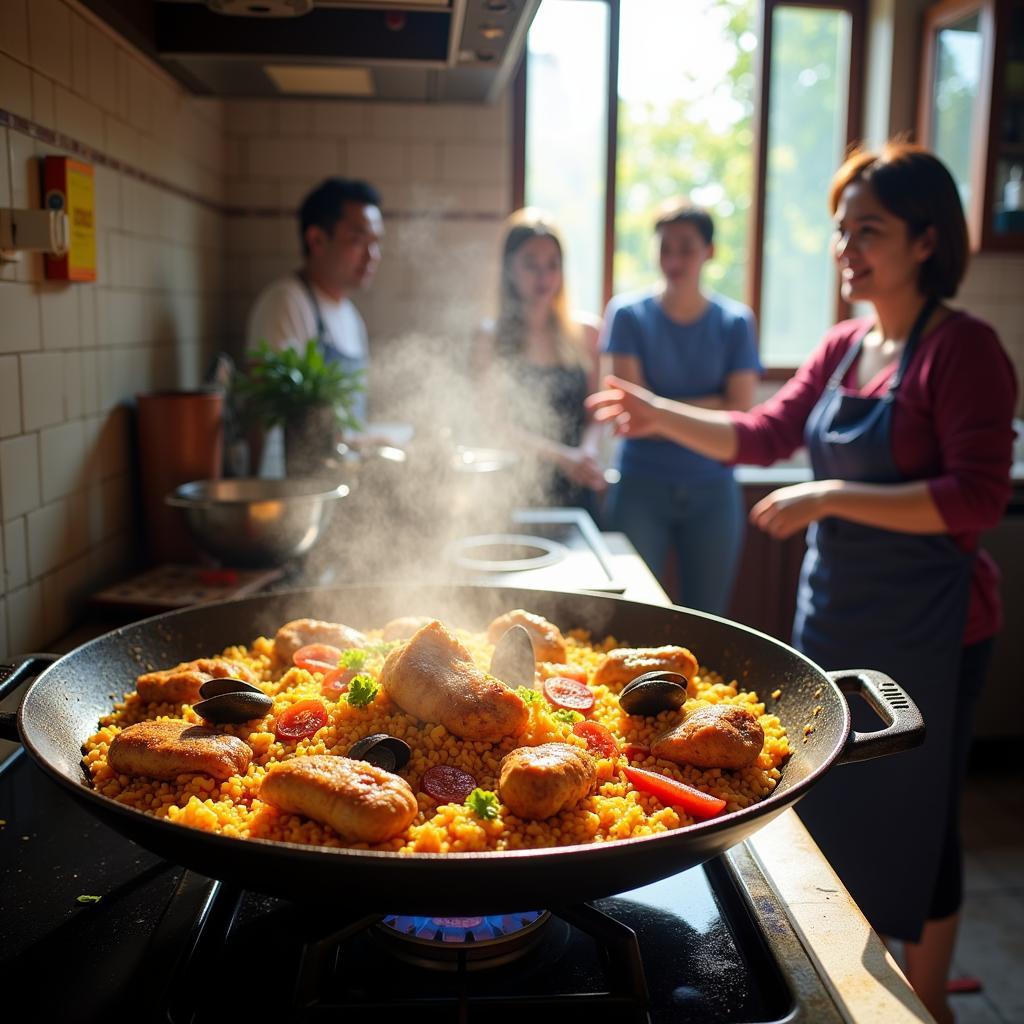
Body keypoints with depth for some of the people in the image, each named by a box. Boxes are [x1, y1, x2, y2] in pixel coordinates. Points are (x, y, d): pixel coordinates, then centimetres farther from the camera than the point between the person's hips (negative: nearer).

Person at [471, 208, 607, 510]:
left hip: (574, 489, 3)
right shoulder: (491, 337, -2)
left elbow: (593, 414, 8)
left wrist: (588, 451, -13)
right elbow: (495, 424, -6)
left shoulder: (585, 332, 6)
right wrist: (563, 456, -14)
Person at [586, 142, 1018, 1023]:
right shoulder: (845, 347, 7)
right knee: (830, 804, 19)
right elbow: (765, 436, 12)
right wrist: (661, 416, 2)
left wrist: (831, 497, -24)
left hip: (923, 624, -7)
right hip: (832, 611, 7)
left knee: (913, 818, 8)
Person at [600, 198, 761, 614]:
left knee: (706, 622, 9)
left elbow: (741, 411, -6)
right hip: (641, 487, -1)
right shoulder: (629, 313, -1)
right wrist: (704, 407, -7)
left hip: (713, 490, 2)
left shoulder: (734, 321, 3)